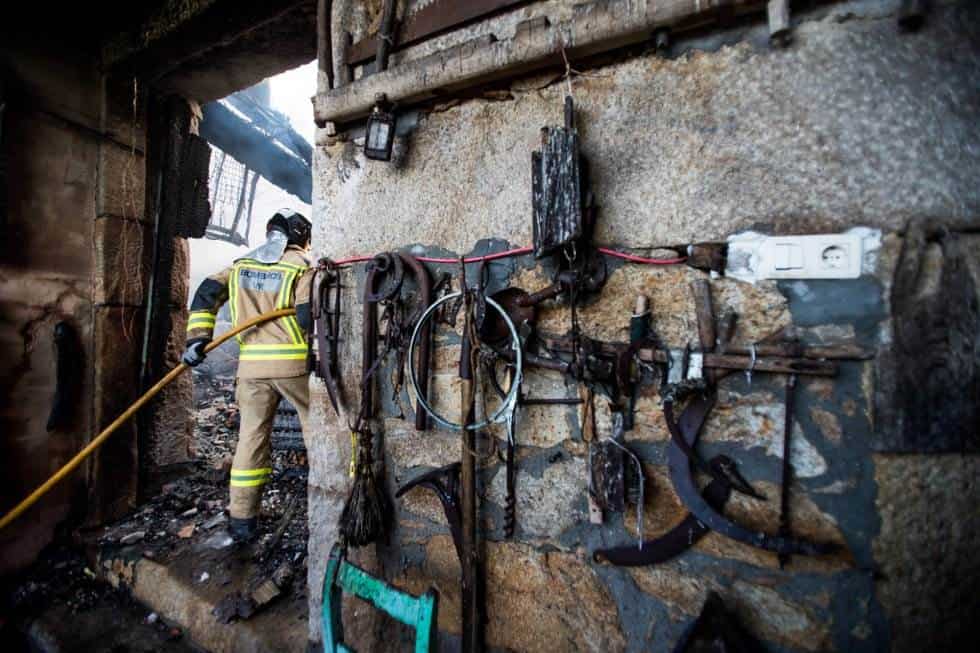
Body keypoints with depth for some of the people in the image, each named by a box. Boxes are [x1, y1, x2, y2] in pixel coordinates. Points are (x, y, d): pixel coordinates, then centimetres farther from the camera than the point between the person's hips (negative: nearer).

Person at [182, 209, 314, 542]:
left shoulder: (242, 264, 16)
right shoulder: (301, 267, -2)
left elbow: (207, 293, 7)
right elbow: (308, 318, -12)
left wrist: (197, 337, 3)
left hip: (252, 364, 5)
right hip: (294, 362, -4)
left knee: (251, 435, 10)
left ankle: (242, 519, 15)